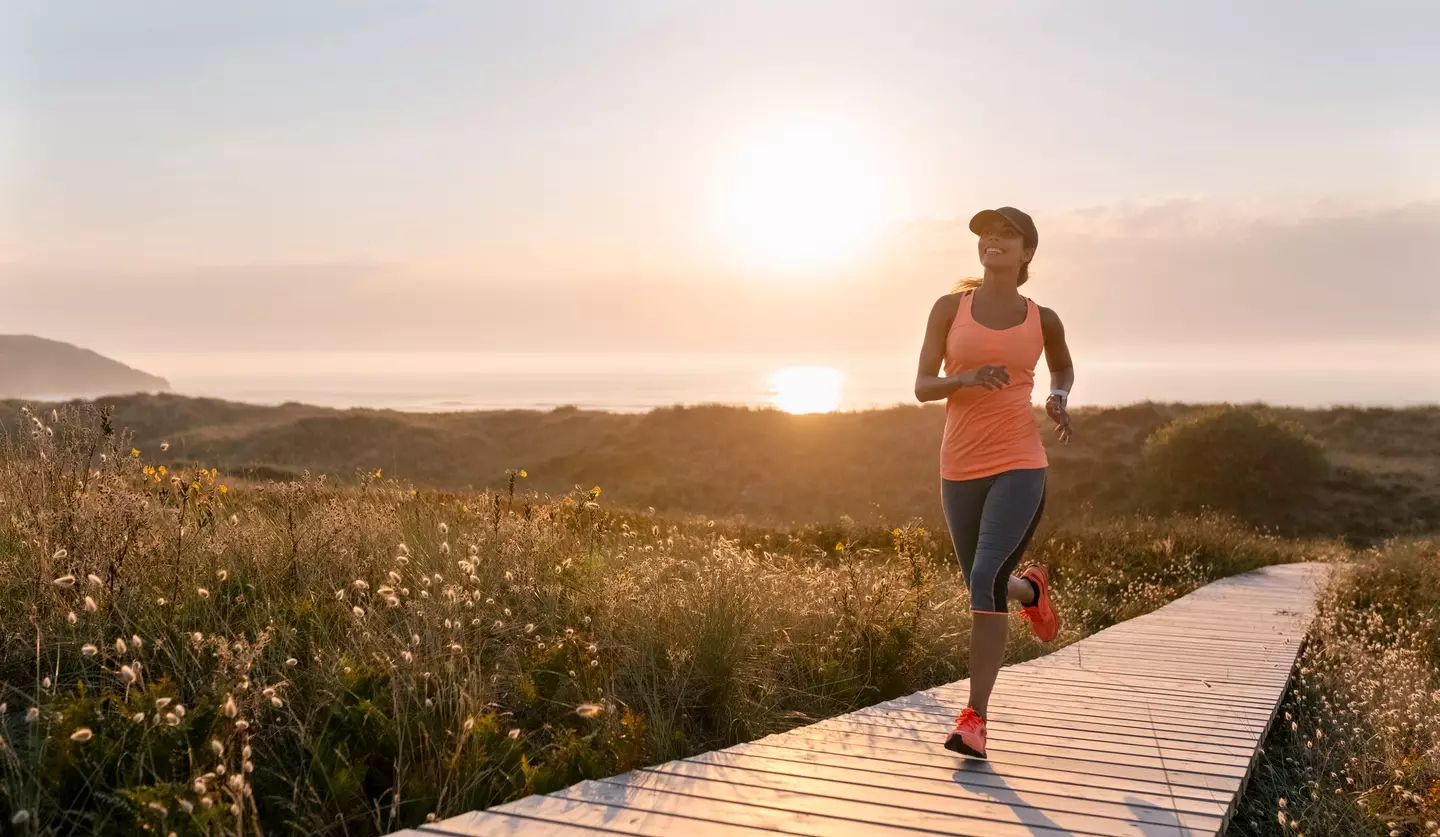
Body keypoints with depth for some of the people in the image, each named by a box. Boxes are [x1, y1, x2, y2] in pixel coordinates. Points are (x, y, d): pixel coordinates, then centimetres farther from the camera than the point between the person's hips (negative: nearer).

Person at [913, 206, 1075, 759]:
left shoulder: (1041, 319, 6)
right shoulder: (949, 308, 4)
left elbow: (1063, 366, 27)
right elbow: (922, 387, 0)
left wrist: (1058, 398, 4)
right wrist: (965, 378, -20)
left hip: (1019, 467, -2)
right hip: (960, 470, 2)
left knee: (986, 580, -19)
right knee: (982, 585, 15)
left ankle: (975, 718, -12)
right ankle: (1031, 590, 53)